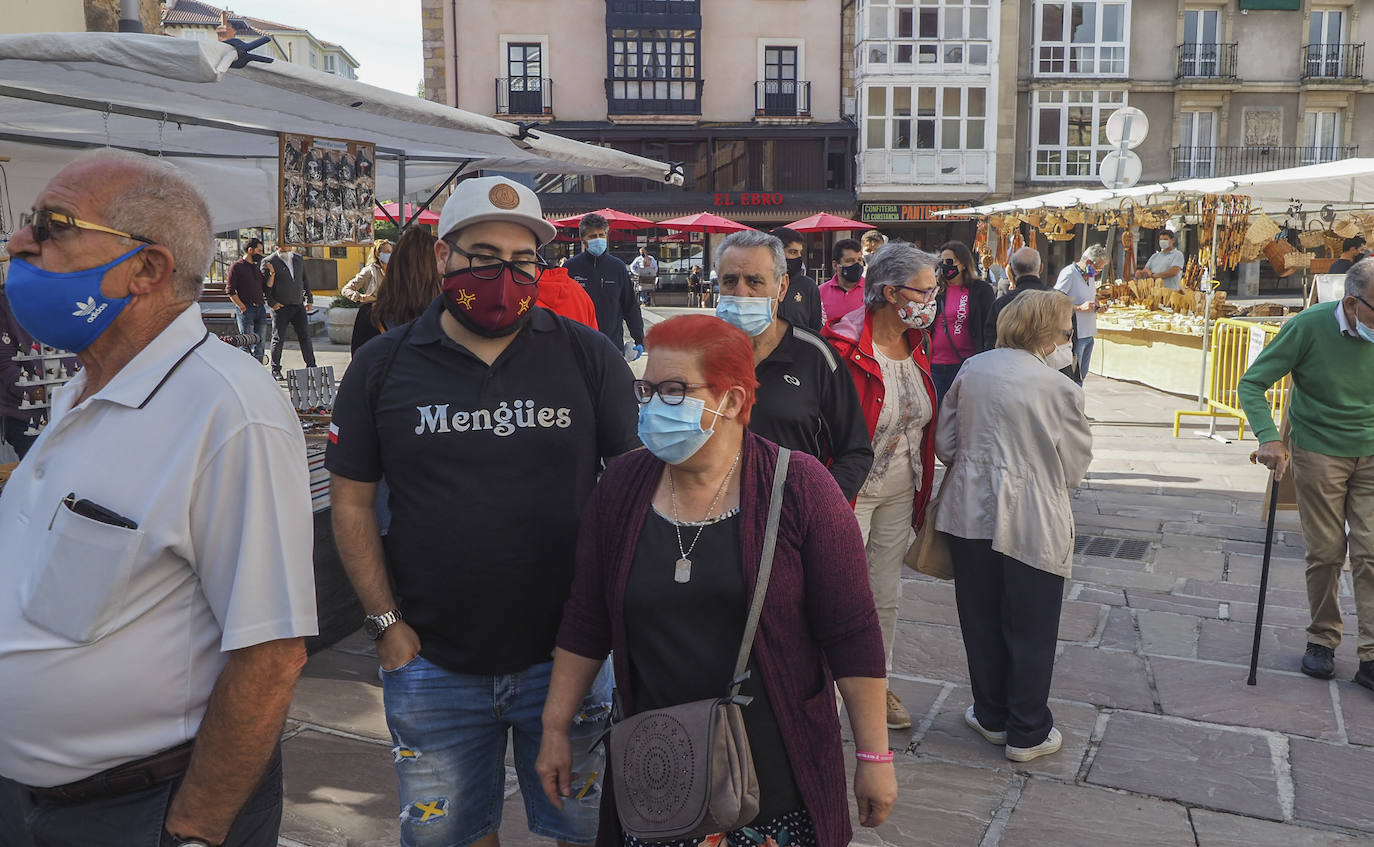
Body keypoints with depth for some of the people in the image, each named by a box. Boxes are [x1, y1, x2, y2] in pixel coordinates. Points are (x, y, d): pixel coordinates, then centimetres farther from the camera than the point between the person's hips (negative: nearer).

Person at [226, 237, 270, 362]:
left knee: (260, 344, 7)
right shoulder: (237, 267, -2)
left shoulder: (257, 267, 20)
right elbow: (230, 291, -7)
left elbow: (266, 287, 16)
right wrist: (242, 307, -13)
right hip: (246, 310, -6)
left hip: (260, 309, 7)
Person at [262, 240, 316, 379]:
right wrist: (271, 302, -12)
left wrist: (309, 298, 12)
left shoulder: (299, 260, 12)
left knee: (305, 336, 3)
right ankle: (276, 370, 11)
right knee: (278, 339, 2)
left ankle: (311, 366, 9)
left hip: (298, 305, 4)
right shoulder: (269, 262, -4)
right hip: (280, 306, -4)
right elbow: (265, 285, -5)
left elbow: (305, 280, 20)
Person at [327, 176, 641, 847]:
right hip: (431, 664, 1)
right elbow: (351, 502, 4)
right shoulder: (381, 367, 0)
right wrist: (386, 623, -2)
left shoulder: (589, 357, -3)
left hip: (569, 658, -1)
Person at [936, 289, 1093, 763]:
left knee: (981, 621, 17)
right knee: (1030, 631, 11)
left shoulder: (972, 370, -1)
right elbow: (1075, 466, -4)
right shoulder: (1060, 389, -14)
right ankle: (1028, 733, 23)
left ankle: (992, 716, 32)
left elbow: (945, 444, 4)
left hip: (971, 515, 4)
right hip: (1031, 524, -4)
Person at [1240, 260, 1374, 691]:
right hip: (1319, 455, -2)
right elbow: (1251, 384, -13)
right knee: (1326, 552, 4)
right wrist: (1269, 438, -26)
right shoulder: (1309, 326, -17)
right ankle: (1322, 640, 22)